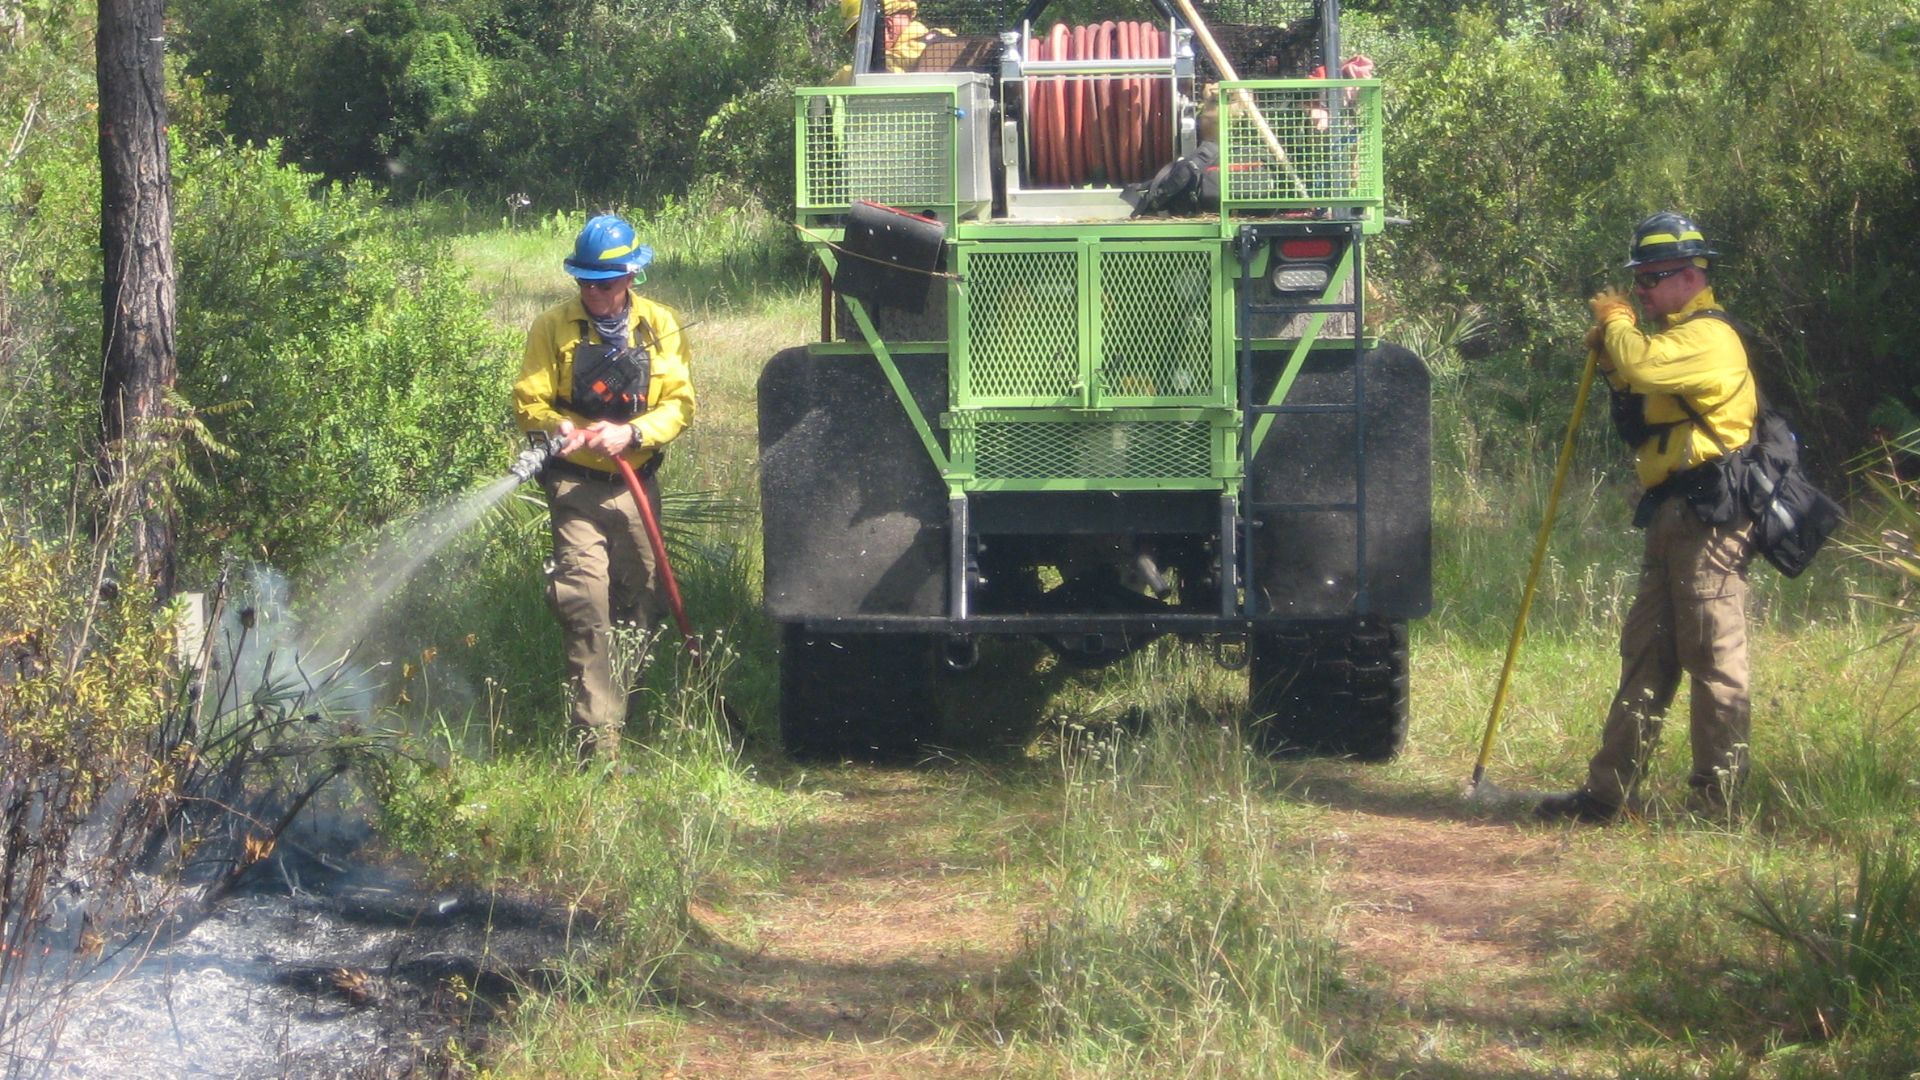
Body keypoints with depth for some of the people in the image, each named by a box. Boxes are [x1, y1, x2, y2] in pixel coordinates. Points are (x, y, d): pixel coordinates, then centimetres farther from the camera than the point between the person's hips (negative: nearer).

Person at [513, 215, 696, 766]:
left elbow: (680, 404, 1)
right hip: (577, 487, -3)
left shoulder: (660, 326, 5)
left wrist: (631, 434, -17)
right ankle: (597, 737, -19)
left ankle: (636, 716, 26)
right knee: (585, 609, -15)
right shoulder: (554, 327, -1)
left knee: (641, 606, 11)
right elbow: (528, 402, -3)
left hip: (638, 485, 3)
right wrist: (567, 429, -23)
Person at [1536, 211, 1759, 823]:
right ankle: (1606, 791, 12)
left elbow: (1643, 363, -30)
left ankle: (1718, 796, -3)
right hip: (1672, 519, 11)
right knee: (1645, 657, 10)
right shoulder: (1677, 337, 22)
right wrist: (1610, 361, 7)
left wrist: (1616, 323, -9)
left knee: (1713, 657, -7)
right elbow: (1641, 421, 22)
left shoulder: (1709, 336, -12)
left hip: (1708, 518, -11)